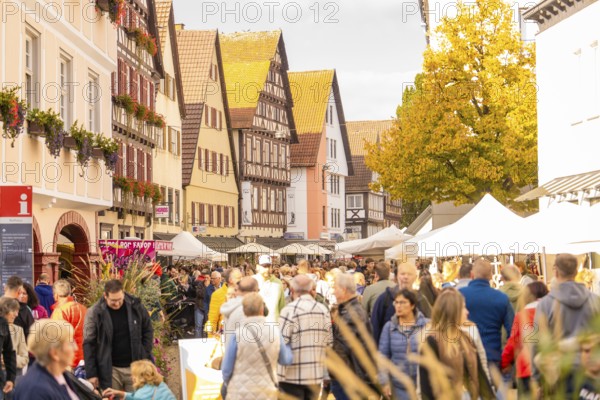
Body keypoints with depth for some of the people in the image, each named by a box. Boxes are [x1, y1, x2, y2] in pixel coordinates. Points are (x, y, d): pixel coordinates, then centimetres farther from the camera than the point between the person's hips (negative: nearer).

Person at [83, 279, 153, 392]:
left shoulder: (136, 306, -5)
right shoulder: (94, 313, -9)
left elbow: (147, 331, 8)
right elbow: (89, 344, -5)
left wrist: (145, 357, 1)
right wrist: (91, 374, -6)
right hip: (110, 369, -1)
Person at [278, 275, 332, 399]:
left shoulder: (289, 310, -11)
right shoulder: (324, 310, 5)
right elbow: (328, 343, 9)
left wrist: (279, 376, -10)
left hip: (293, 375, -5)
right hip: (316, 375, 5)